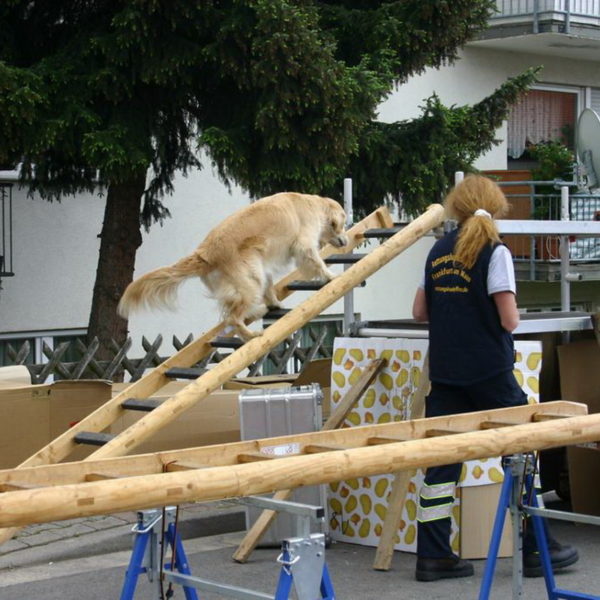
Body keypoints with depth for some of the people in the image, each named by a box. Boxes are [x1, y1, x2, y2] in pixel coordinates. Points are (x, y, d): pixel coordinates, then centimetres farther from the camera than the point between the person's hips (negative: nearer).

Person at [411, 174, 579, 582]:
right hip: (489, 370, -5)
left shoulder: (439, 251, 9)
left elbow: (420, 312, 11)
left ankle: (433, 555, 5)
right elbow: (509, 320, -14)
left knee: (442, 460, 6)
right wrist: (512, 315, 8)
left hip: (444, 370, 5)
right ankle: (535, 549, 12)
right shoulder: (495, 251, -9)